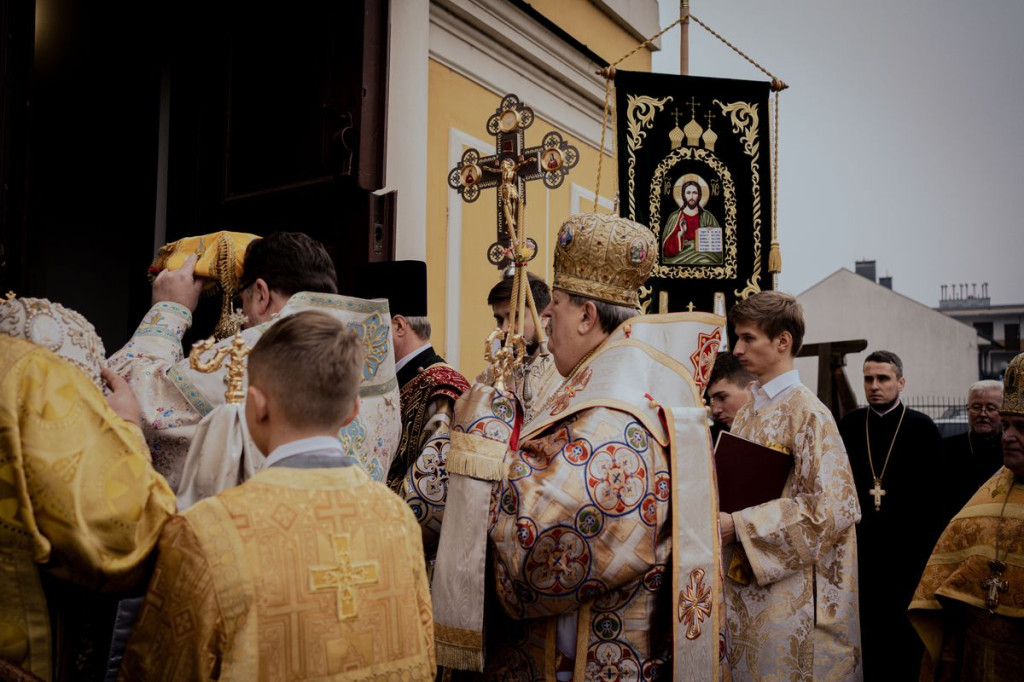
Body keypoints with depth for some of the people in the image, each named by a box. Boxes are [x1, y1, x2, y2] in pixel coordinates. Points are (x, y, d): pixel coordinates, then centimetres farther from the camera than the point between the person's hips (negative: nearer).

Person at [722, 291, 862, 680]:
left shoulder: (808, 414, -12)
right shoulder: (745, 415, 11)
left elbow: (829, 510, -18)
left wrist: (739, 526, -19)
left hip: (790, 594, -7)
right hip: (743, 589, 7)